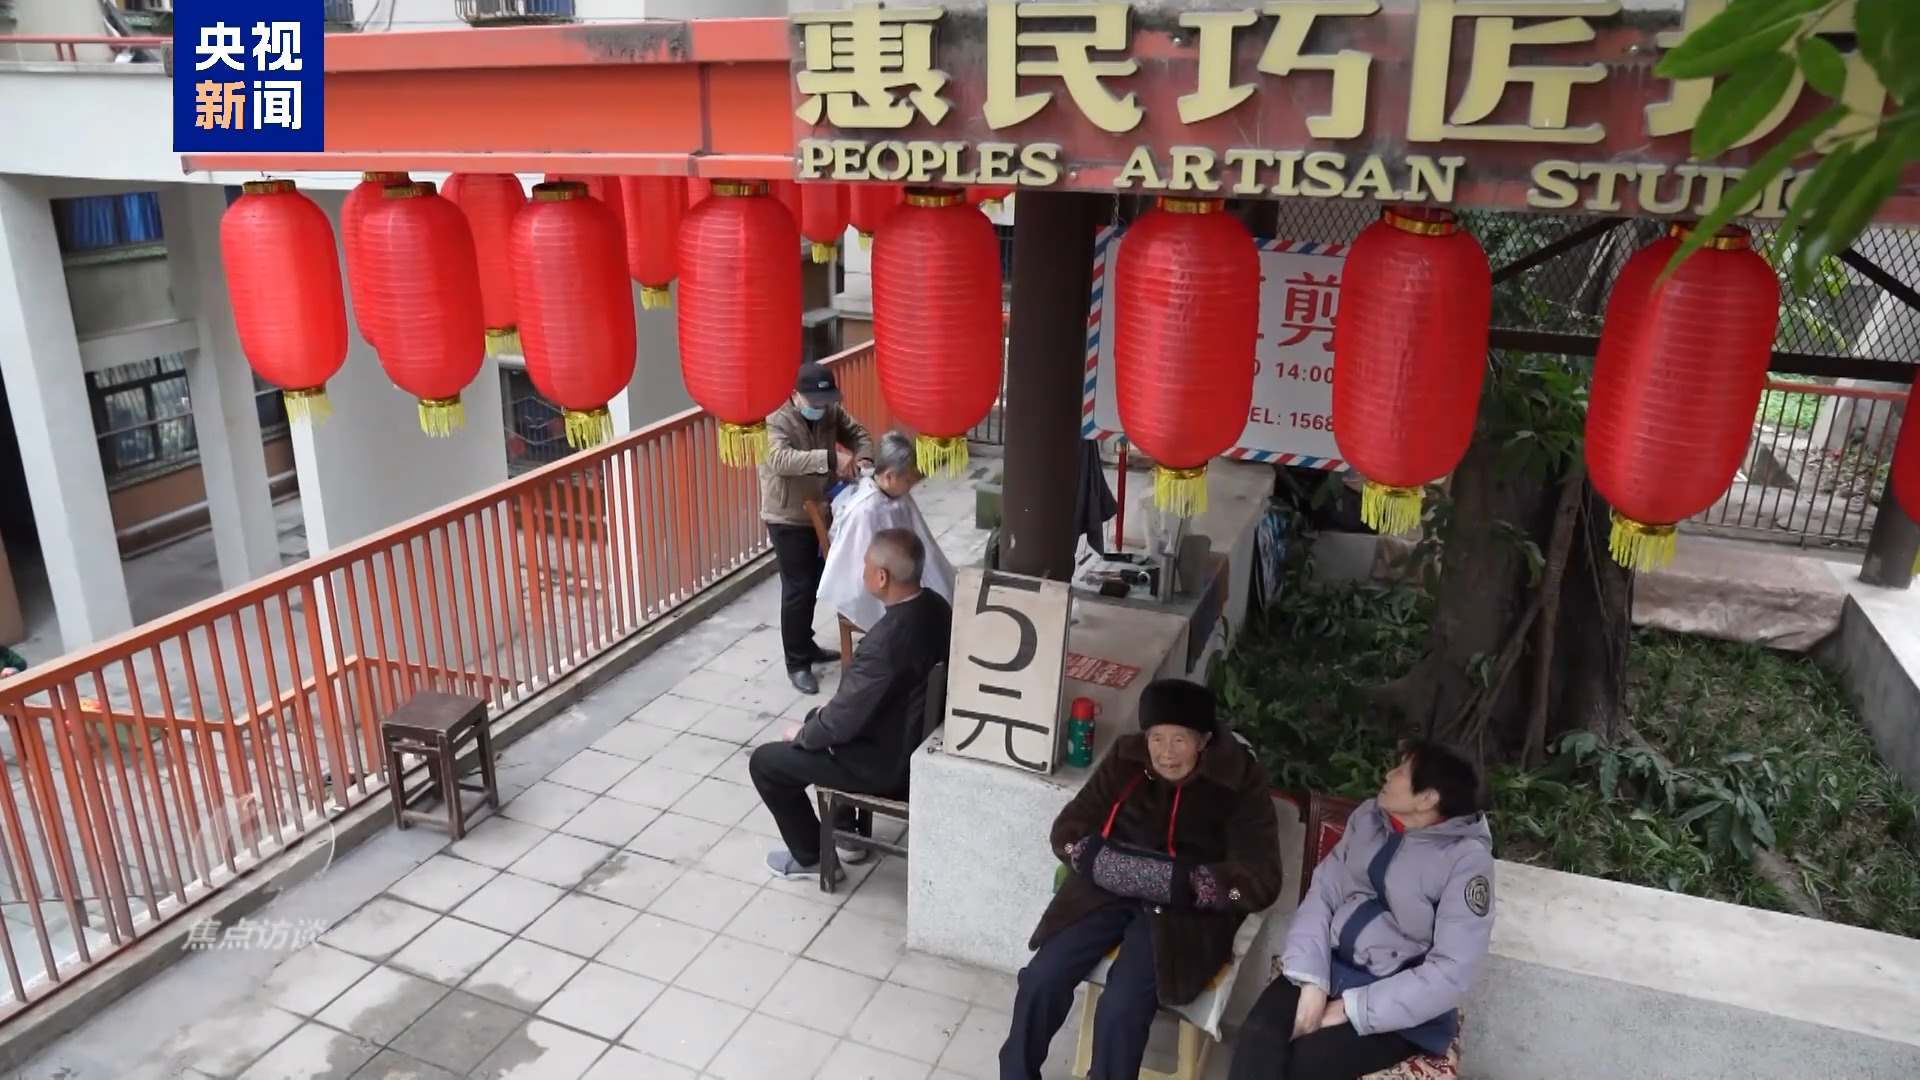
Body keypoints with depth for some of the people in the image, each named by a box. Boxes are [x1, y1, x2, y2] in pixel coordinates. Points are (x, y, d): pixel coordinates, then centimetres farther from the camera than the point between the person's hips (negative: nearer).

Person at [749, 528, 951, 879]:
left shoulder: (886, 640, -34)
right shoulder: (935, 607, -6)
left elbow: (843, 720, -24)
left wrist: (802, 735, -4)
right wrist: (825, 714, 12)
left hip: (888, 763, -9)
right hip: (921, 739, 9)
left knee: (764, 762, 5)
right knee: (818, 720, 29)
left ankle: (810, 856, 23)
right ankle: (846, 832, 35)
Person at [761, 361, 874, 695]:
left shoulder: (831, 411, -3)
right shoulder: (776, 420, -23)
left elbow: (857, 433, 9)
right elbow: (781, 460, -40)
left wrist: (863, 458, -14)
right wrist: (830, 458, -50)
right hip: (788, 518, -7)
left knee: (814, 584, 18)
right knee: (797, 589, -3)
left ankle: (806, 646, 36)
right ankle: (797, 663, 9)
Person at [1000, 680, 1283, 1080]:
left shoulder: (1241, 782, -8)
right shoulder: (1125, 760, 1)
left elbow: (1260, 881, -12)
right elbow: (1067, 830, 3)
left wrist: (1180, 883, -26)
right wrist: (1107, 863, -18)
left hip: (1184, 910, -3)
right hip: (1108, 890, 4)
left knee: (1121, 1008, -25)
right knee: (1041, 980, -14)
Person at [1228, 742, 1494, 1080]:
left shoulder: (1467, 859, -14)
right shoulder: (1369, 816, 3)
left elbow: (1451, 973, -17)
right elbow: (1323, 892, 0)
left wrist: (1351, 1009, -19)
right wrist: (1312, 981, -15)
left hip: (1402, 1001, -4)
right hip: (1332, 965, 4)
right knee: (1258, 1039, -23)